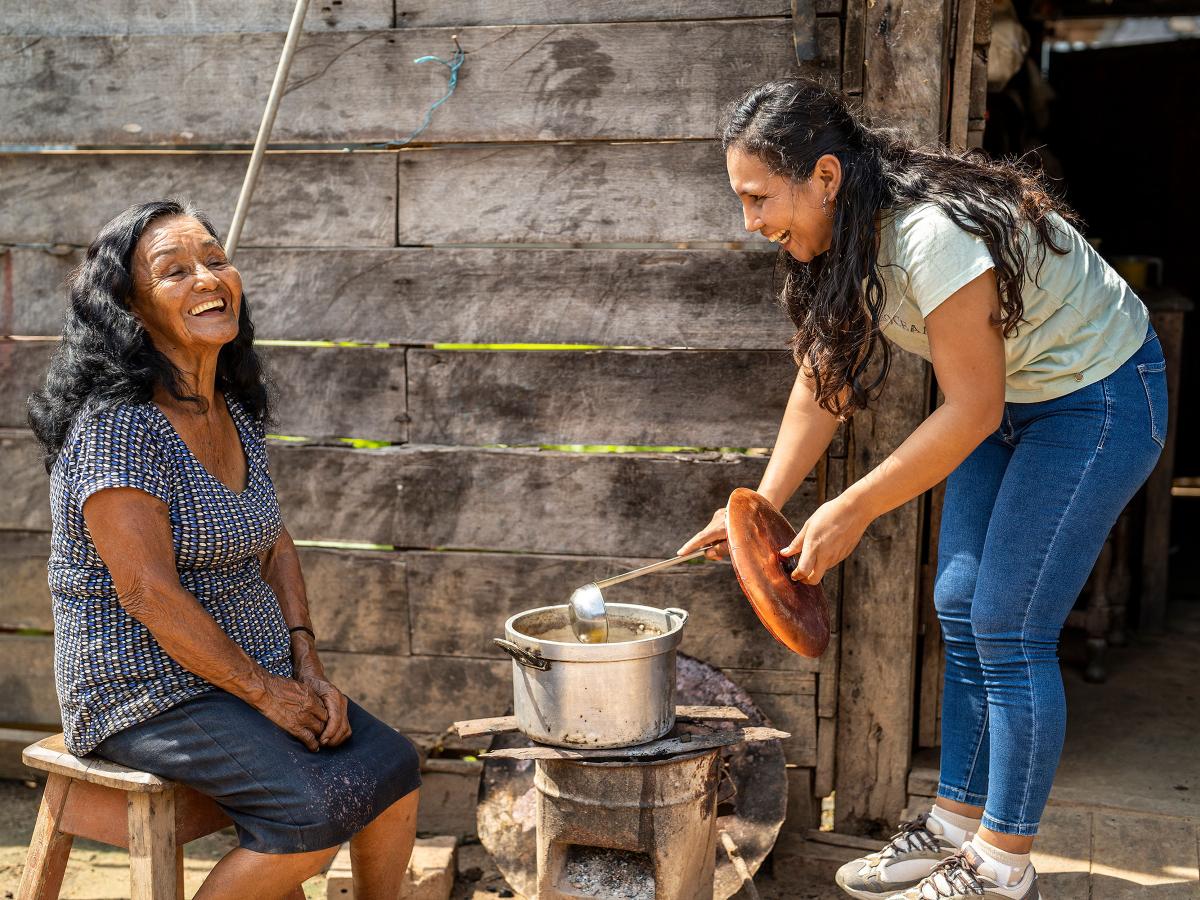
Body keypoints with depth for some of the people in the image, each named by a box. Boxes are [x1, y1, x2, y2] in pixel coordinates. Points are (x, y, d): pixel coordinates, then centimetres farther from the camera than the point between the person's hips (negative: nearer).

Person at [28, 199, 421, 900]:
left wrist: (308, 669, 1)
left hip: (262, 671, 8)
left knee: (393, 769, -6)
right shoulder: (117, 424, -19)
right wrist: (266, 691, -16)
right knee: (317, 806, -23)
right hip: (148, 690, -8)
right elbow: (148, 590, -22)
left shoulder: (238, 411, 7)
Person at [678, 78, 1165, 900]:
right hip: (1012, 397, 8)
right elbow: (822, 386, -1)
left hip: (1101, 395, -8)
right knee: (961, 608, 7)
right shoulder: (838, 241, -6)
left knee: (1008, 629, -8)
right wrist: (764, 507, -7)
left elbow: (972, 410, -27)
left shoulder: (932, 236, -33)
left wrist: (853, 510, -23)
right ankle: (957, 825, 19)